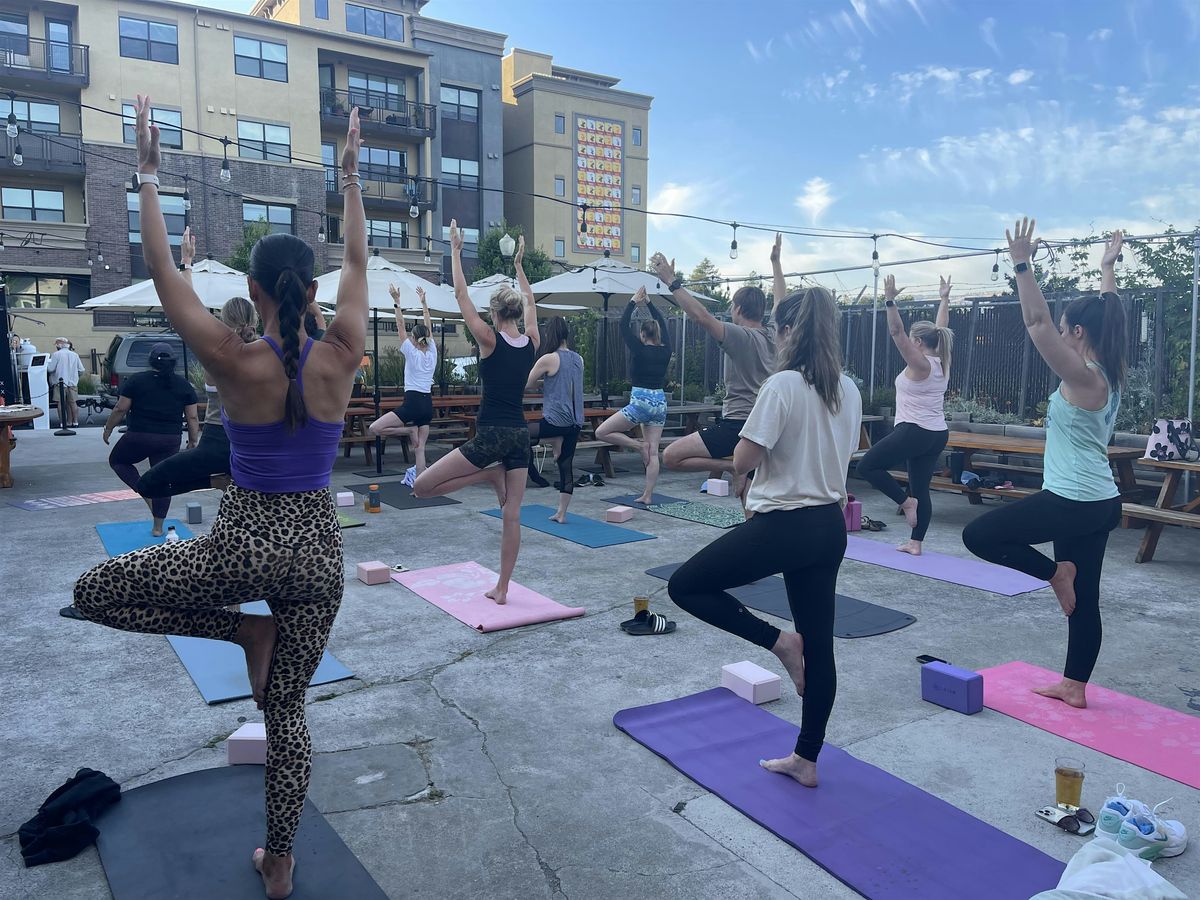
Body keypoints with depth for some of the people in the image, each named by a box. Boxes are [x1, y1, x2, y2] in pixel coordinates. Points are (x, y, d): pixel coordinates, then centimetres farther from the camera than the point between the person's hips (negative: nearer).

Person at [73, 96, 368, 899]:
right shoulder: (341, 357, -8)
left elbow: (163, 270, -2)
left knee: (95, 591, 18)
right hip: (319, 548, 4)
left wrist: (148, 174, 7)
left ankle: (244, 630, 11)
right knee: (288, 711, 18)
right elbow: (359, 261, 7)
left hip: (246, 542, -4)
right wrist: (352, 177, 16)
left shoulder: (234, 361, -14)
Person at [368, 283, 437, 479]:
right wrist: (423, 302, 24)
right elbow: (428, 327, 17)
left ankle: (410, 430, -9)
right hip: (428, 404, 7)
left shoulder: (412, 353, -6)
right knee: (420, 449, 6)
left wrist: (396, 302, 0)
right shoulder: (432, 352, 6)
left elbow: (401, 326, -4)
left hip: (412, 403, -7)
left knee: (375, 428, -5)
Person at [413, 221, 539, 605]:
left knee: (422, 486, 1)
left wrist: (455, 251, 7)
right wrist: (518, 263, 32)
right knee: (512, 514, 9)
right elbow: (529, 300, 22)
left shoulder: (490, 340, -9)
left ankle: (490, 474, -1)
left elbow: (461, 295, -2)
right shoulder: (531, 342, 4)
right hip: (520, 435, 7)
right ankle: (501, 588, 13)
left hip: (491, 435, -6)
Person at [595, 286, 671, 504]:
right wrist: (649, 303, 22)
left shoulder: (639, 349, -10)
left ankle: (639, 445, -5)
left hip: (640, 402, -6)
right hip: (660, 403, 6)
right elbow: (663, 325, 19)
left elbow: (624, 325, -3)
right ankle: (648, 494, 6)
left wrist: (633, 302, 5)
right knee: (653, 452, 7)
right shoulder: (665, 350, 4)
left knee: (601, 432, 3)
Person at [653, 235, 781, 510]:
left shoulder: (739, 336, -12)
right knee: (751, 500, 16)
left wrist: (672, 281, -19)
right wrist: (775, 262, 34)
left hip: (736, 425, -8)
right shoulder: (774, 336, 9)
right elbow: (781, 302, 26)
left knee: (671, 457, -9)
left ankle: (731, 466, -16)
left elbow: (701, 316, -22)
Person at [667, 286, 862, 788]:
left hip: (782, 526, -8)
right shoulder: (849, 391, 7)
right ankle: (806, 760, 26)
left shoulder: (783, 385, -16)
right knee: (819, 646, 14)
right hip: (830, 526, 8)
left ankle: (778, 642, 2)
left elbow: (743, 461, -16)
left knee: (685, 586, 6)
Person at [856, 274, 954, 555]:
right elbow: (940, 329, 22)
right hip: (938, 434, 9)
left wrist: (890, 301, -23)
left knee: (867, 466, 0)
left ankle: (905, 501, -6)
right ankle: (915, 543, 9)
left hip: (913, 432, -9)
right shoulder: (941, 362, 8)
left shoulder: (919, 364, -12)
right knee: (921, 488, 9)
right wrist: (944, 299, 29)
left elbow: (896, 332, -20)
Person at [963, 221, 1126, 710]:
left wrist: (1023, 264, -25)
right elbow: (1106, 315, 22)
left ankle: (1055, 573, 4)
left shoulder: (1082, 376, -17)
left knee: (978, 535, -1)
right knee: (1084, 599, 13)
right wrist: (1108, 267, 31)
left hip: (1072, 501, -10)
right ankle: (1074, 687, 21)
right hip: (1101, 502, 10)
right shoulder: (1112, 372, 7)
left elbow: (1037, 322, -24)